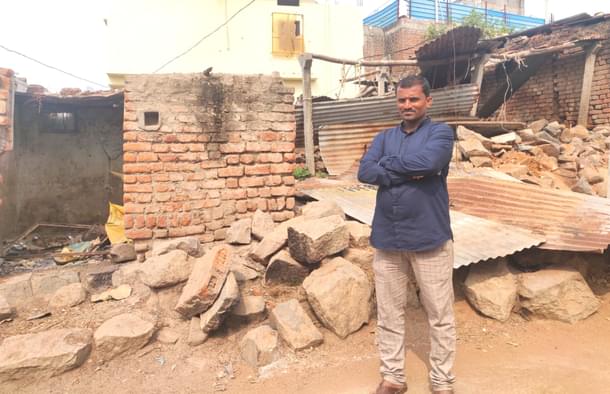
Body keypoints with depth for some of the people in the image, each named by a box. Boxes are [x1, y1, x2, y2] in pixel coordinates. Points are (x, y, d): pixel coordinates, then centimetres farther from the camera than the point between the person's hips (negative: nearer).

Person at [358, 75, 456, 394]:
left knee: (440, 315, 8)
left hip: (430, 239, -3)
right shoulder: (384, 137, 11)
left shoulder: (441, 132, 0)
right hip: (386, 239, 4)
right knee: (388, 314, 13)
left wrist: (388, 163, -7)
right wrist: (408, 174, -15)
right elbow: (364, 172, -6)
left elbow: (427, 161, -22)